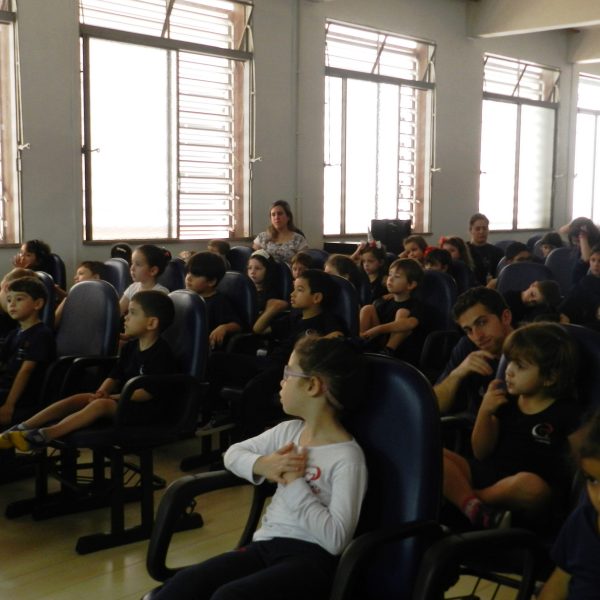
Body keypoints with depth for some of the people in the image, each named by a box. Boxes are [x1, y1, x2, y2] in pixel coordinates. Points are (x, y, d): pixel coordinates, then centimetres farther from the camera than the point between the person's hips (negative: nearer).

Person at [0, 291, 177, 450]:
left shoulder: (161, 353, -16)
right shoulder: (130, 347, 12)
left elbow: (148, 392, -21)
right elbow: (115, 376, 13)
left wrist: (113, 397, -19)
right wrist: (102, 392, -8)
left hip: (149, 409, -8)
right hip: (125, 400, 8)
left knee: (101, 404, -31)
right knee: (79, 398, -10)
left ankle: (45, 435, -44)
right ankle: (22, 428, -20)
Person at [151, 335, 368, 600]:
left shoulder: (347, 457, -10)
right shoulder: (288, 431, 13)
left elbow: (335, 539, -18)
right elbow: (233, 453, 21)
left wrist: (294, 483, -14)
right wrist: (261, 465, -1)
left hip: (311, 556, -7)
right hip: (266, 544, 7)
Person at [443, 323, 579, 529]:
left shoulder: (564, 412, -5)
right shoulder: (506, 399, 7)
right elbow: (481, 453, 7)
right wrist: (485, 412, -7)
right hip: (488, 473, 5)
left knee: (530, 485, -40)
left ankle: (459, 493, -16)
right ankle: (473, 507, -33)